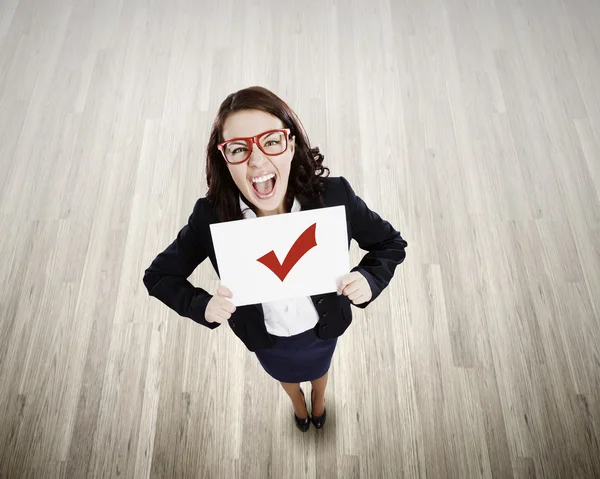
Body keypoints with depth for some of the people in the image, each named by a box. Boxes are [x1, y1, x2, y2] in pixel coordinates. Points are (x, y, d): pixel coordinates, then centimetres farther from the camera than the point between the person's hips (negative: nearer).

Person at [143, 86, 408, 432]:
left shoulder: (334, 196, -34)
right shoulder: (211, 216, -32)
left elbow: (391, 243, -16)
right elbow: (159, 275, -16)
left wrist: (370, 279, -36)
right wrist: (202, 306, -34)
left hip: (322, 326, 0)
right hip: (265, 337, 0)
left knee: (319, 369, 36)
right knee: (285, 376, 36)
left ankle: (319, 400, 75)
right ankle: (298, 404, 75)